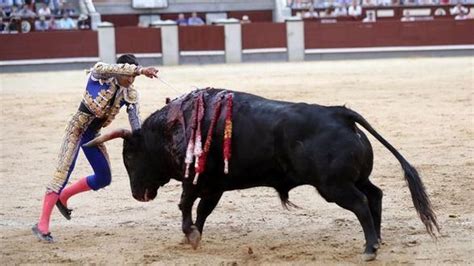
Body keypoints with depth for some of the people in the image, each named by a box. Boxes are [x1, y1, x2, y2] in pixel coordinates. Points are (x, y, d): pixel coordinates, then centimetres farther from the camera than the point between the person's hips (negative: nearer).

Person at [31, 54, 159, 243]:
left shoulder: (131, 95, -1)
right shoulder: (99, 74, -14)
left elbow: (136, 123, -1)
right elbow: (115, 69, -37)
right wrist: (139, 70, -49)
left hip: (93, 133, 7)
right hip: (77, 127, -7)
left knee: (104, 178, 8)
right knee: (63, 172, -17)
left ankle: (63, 197, 28)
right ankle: (42, 225, -20)